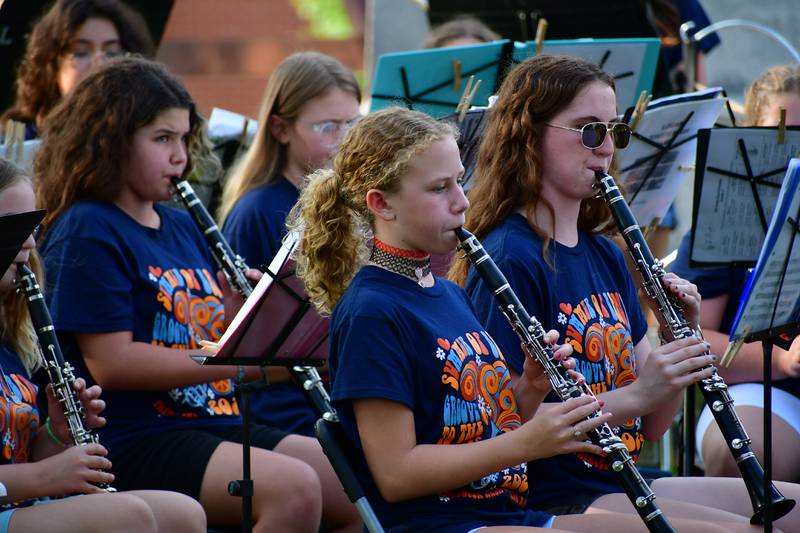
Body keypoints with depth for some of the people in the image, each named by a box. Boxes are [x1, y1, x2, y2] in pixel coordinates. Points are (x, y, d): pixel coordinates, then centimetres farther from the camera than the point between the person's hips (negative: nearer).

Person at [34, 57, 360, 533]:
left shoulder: (183, 227, 17)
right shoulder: (86, 233, -7)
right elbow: (110, 363, -16)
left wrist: (237, 310, 1)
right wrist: (236, 359, -18)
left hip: (219, 421, 8)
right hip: (135, 439, -8)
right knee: (295, 489, -31)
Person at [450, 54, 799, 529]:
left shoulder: (606, 257, 14)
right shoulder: (508, 260, -12)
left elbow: (651, 427, 14)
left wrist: (678, 343, -2)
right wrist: (635, 395, -22)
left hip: (622, 481, 9)